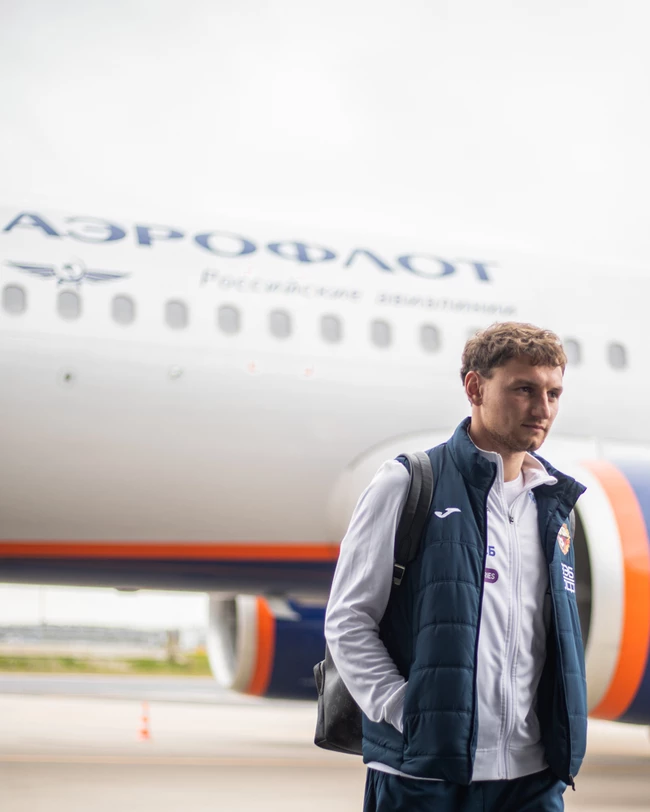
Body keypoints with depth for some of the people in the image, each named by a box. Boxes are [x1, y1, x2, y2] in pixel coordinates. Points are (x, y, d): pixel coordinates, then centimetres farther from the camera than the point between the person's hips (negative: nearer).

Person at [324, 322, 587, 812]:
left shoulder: (553, 504, 12)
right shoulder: (407, 485, -3)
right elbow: (347, 621, -5)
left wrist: (562, 744, 9)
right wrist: (407, 716, -14)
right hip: (425, 772, -4)